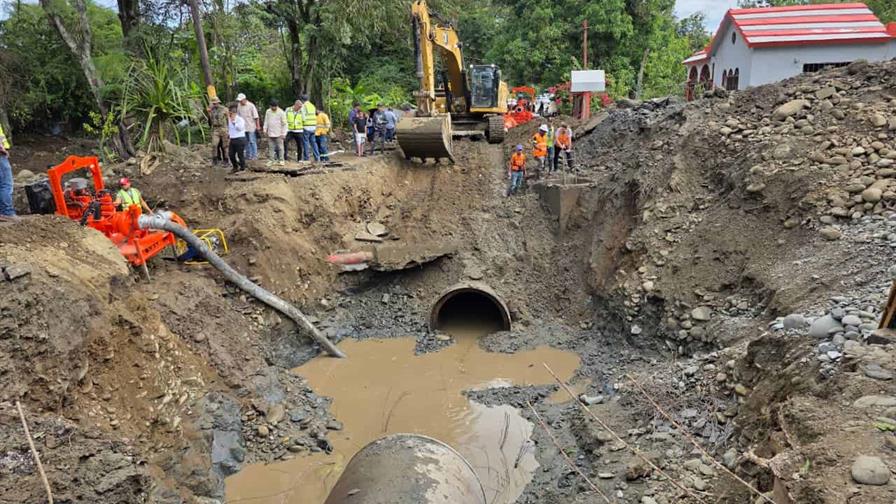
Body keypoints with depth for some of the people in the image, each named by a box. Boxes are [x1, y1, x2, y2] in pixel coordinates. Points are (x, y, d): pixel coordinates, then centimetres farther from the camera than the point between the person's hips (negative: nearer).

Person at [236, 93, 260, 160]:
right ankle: (248, 155, 20)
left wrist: (258, 126, -10)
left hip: (251, 127, -5)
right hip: (243, 127, 5)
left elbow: (256, 117, -8)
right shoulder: (239, 106, 6)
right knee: (246, 142, 11)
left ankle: (254, 155, 4)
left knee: (252, 142, -2)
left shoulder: (251, 105, -8)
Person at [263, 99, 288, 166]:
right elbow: (266, 121, 13)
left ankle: (281, 160, 8)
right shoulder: (268, 112, 5)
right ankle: (271, 160, 13)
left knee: (280, 148, 0)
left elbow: (284, 124, -6)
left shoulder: (281, 112, -8)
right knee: (271, 147, 7)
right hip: (270, 134, 4)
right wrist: (265, 130, 6)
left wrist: (283, 133, -9)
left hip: (279, 134, -4)